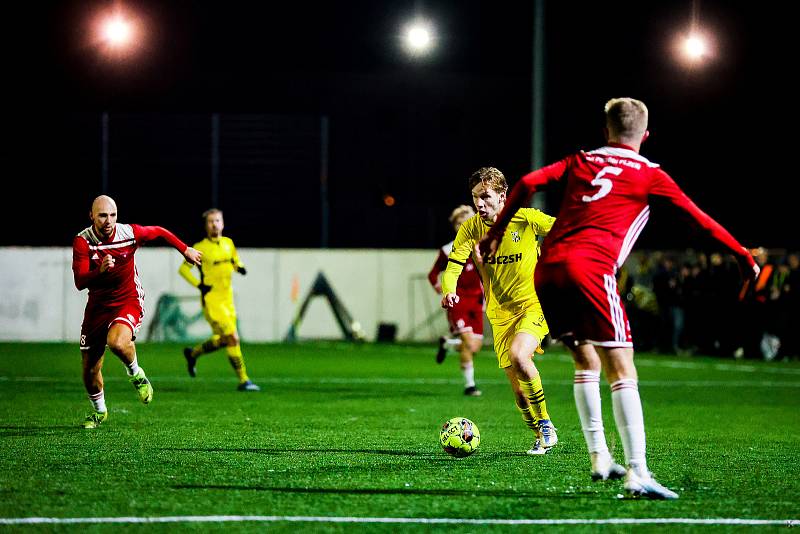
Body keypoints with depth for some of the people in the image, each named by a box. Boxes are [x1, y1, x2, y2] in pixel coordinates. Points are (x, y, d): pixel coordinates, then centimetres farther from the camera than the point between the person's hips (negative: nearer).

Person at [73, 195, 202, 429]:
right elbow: (79, 282, -25)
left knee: (117, 341, -35)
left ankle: (136, 374, -2)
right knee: (90, 370, 5)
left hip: (128, 302, -2)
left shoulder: (130, 233, -12)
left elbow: (159, 232, 10)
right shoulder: (82, 241, -15)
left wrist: (185, 249, 19)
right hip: (98, 306, 2)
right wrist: (100, 271, -44)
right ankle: (99, 411, 35)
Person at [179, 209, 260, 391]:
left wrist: (239, 267, -1)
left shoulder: (228, 243, 8)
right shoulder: (200, 248, -7)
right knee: (233, 338, -14)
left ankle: (192, 353, 39)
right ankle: (243, 380, -9)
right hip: (211, 299, -7)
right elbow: (183, 269, -1)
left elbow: (235, 261, 23)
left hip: (227, 299, 7)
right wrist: (199, 285, -13)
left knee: (223, 340, 13)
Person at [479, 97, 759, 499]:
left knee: (586, 362, 21)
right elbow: (698, 218, 12)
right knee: (622, 371, -6)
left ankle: (599, 457, 19)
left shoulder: (581, 161, 21)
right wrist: (744, 256, 21)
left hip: (547, 269, 5)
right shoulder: (649, 175, 11)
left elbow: (527, 183, 11)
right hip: (590, 270, -5)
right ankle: (636, 472, -16)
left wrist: (496, 234, 18)